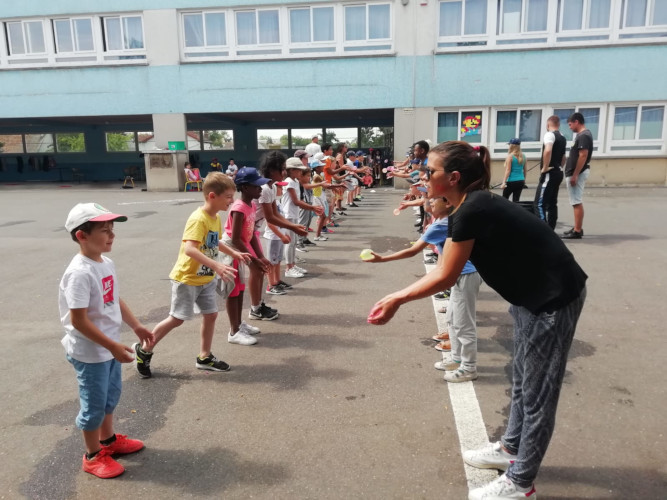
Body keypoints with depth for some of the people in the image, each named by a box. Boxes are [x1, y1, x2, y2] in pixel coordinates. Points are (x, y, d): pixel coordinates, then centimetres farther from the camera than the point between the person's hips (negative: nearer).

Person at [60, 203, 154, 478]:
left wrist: (136, 326, 10)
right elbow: (78, 321, -26)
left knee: (111, 396, 24)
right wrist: (113, 346, -25)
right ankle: (93, 456, 29)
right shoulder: (80, 273, -26)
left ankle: (108, 439, 45)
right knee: (94, 404, 8)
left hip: (109, 347, 9)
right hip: (90, 353, -9)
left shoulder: (106, 263, 1)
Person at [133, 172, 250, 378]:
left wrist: (234, 253, 14)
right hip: (187, 278, -8)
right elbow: (189, 249, -37)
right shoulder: (198, 219, -25)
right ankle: (144, 349, 23)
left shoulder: (216, 217, 2)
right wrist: (217, 266, -44)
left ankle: (204, 357, 24)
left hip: (206, 279, 8)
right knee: (177, 319, 2)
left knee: (211, 314, 10)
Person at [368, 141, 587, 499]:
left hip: (554, 299, -9)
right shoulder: (469, 209, 3)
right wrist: (395, 297, 6)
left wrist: (396, 301, -11)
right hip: (532, 295, 10)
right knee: (522, 381, 22)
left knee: (537, 391, 5)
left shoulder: (472, 211, -26)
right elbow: (440, 269, 7)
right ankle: (511, 449, 41)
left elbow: (444, 278, -20)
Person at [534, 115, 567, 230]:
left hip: (550, 173, -9)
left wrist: (545, 167, -21)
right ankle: (550, 229, 15)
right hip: (558, 172, 9)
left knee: (539, 203, -11)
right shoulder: (562, 138, 18)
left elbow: (548, 150, -28)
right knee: (552, 202, 13)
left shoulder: (549, 135, -10)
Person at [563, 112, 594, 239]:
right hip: (576, 172, 10)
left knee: (577, 202, -9)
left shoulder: (583, 136, -15)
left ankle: (577, 231, -7)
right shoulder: (582, 135, 17)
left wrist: (574, 175, -24)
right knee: (577, 202, 14)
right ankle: (577, 228, 21)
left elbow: (583, 156, -22)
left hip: (577, 173, -10)